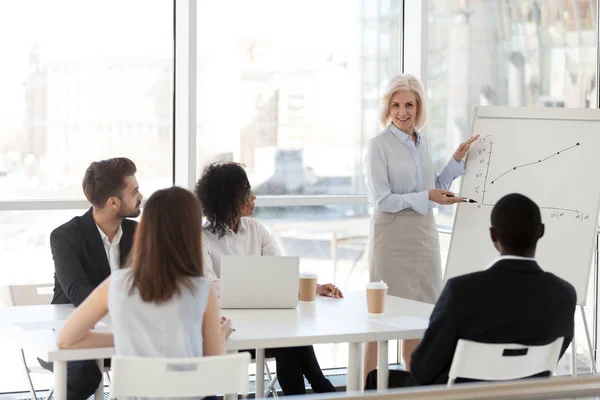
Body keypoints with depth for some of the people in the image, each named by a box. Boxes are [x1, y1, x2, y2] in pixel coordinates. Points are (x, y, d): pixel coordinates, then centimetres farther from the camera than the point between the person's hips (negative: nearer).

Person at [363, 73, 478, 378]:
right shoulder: (379, 145, -10)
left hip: (424, 235, 6)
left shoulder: (423, 142, 9)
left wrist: (456, 161, 8)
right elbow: (381, 200, -14)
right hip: (393, 236, -6)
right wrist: (426, 197, -20)